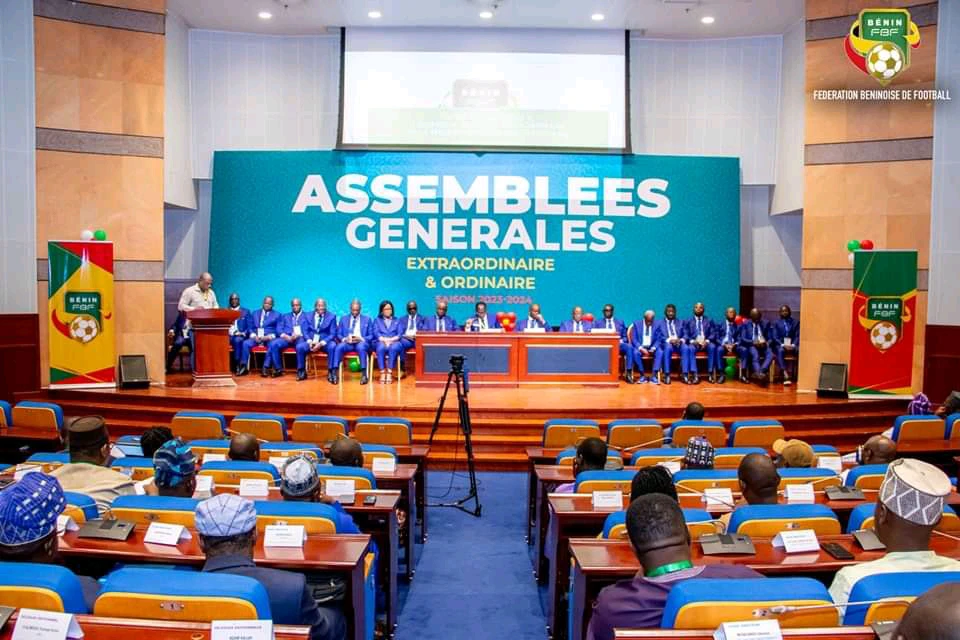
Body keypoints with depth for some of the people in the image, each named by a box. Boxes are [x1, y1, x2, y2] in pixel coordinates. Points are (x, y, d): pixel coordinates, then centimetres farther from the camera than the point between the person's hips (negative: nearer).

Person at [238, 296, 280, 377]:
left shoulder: (277, 315, 13)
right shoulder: (255, 313, 20)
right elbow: (250, 327, 12)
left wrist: (270, 336, -14)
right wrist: (254, 336, -9)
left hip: (269, 338, -2)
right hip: (256, 337, 2)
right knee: (245, 343, -27)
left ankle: (265, 368, -38)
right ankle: (244, 367, -24)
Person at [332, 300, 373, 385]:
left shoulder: (367, 319, 13)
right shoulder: (343, 319, 17)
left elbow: (371, 336, 7)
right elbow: (338, 334, 12)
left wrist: (361, 339, -12)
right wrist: (344, 339, -11)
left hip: (361, 343, -1)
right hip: (347, 342, 2)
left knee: (361, 347, -38)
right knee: (339, 347, -32)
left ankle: (364, 375, -38)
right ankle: (335, 373, -36)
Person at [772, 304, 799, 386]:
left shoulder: (795, 322, 15)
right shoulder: (777, 323, 13)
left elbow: (798, 336, 5)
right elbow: (775, 337, 3)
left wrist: (793, 345, -14)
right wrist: (783, 345, -14)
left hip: (792, 345, 1)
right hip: (780, 345, -1)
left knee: (800, 351, -34)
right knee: (780, 351, -37)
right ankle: (786, 376, -50)